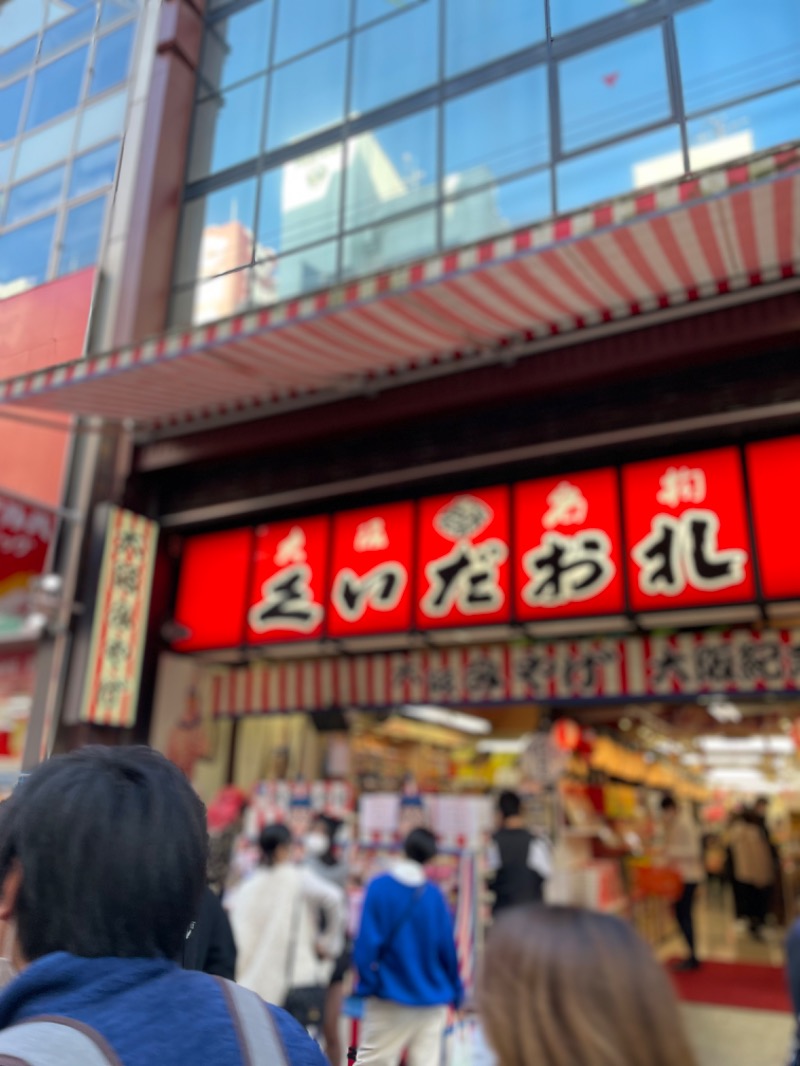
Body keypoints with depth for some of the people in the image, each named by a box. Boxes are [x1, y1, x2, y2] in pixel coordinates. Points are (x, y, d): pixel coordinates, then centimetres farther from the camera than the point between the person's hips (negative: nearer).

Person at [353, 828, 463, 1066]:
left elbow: (367, 941, -13)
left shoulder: (380, 886, -9)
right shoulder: (434, 895, -4)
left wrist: (367, 982, -3)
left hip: (389, 999, -2)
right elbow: (447, 946, 1)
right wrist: (456, 992, 12)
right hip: (432, 999, 2)